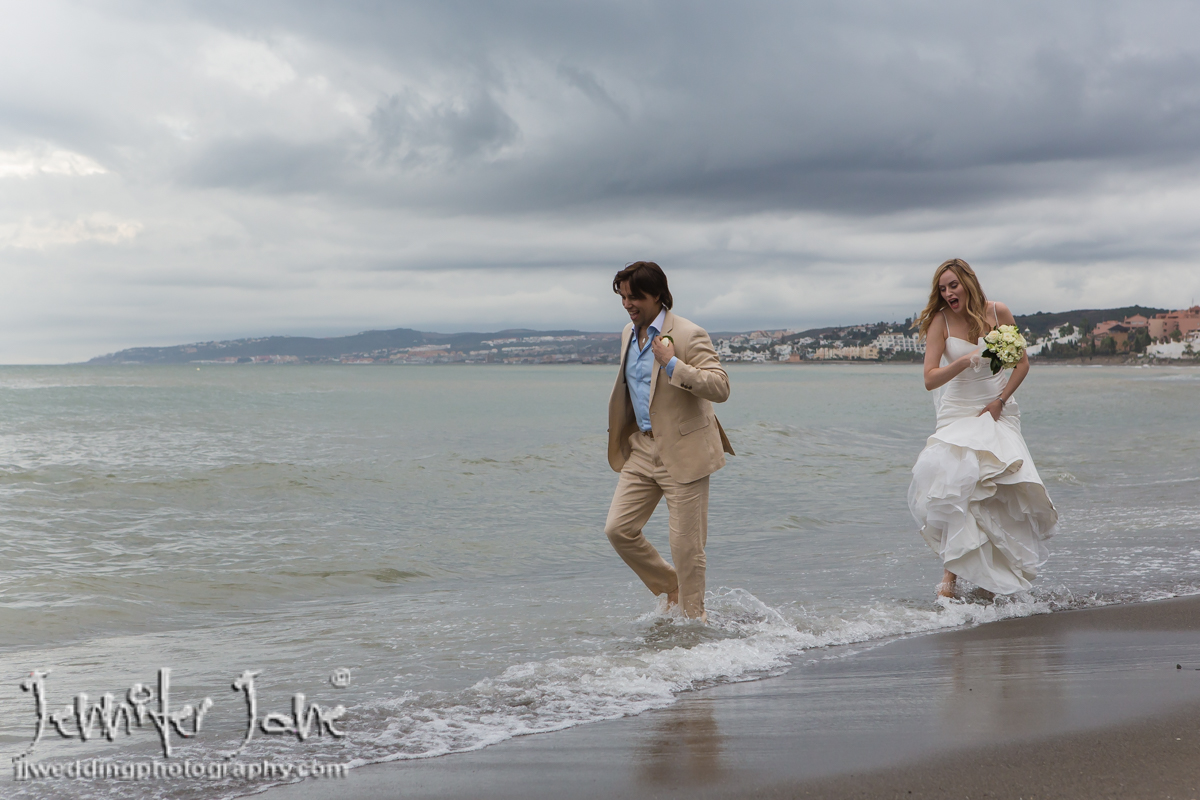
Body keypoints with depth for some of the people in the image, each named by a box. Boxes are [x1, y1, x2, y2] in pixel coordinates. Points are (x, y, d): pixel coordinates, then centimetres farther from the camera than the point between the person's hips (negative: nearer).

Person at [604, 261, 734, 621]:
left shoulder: (689, 334, -14)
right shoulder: (629, 333, 10)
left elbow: (721, 388, -21)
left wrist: (673, 364, -30)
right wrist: (621, 436, 23)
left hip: (683, 452, -7)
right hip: (642, 448, 7)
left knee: (685, 545, -3)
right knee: (618, 528, 0)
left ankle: (692, 620, 14)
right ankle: (671, 587, 20)